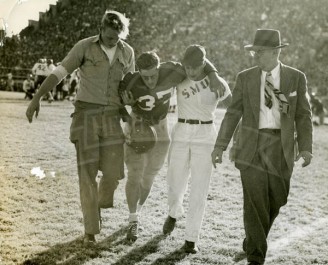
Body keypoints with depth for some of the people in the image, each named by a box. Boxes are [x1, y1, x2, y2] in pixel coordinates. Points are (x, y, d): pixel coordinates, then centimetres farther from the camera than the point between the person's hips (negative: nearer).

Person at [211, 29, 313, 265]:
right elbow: (233, 113, 4)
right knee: (255, 201, -8)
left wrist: (306, 148, -11)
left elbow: (303, 115, 0)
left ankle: (253, 241, 36)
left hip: (281, 147, 1)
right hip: (252, 145, -1)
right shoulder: (245, 78, 2)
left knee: (275, 200, 10)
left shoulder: (296, 78, 0)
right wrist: (220, 145, -2)